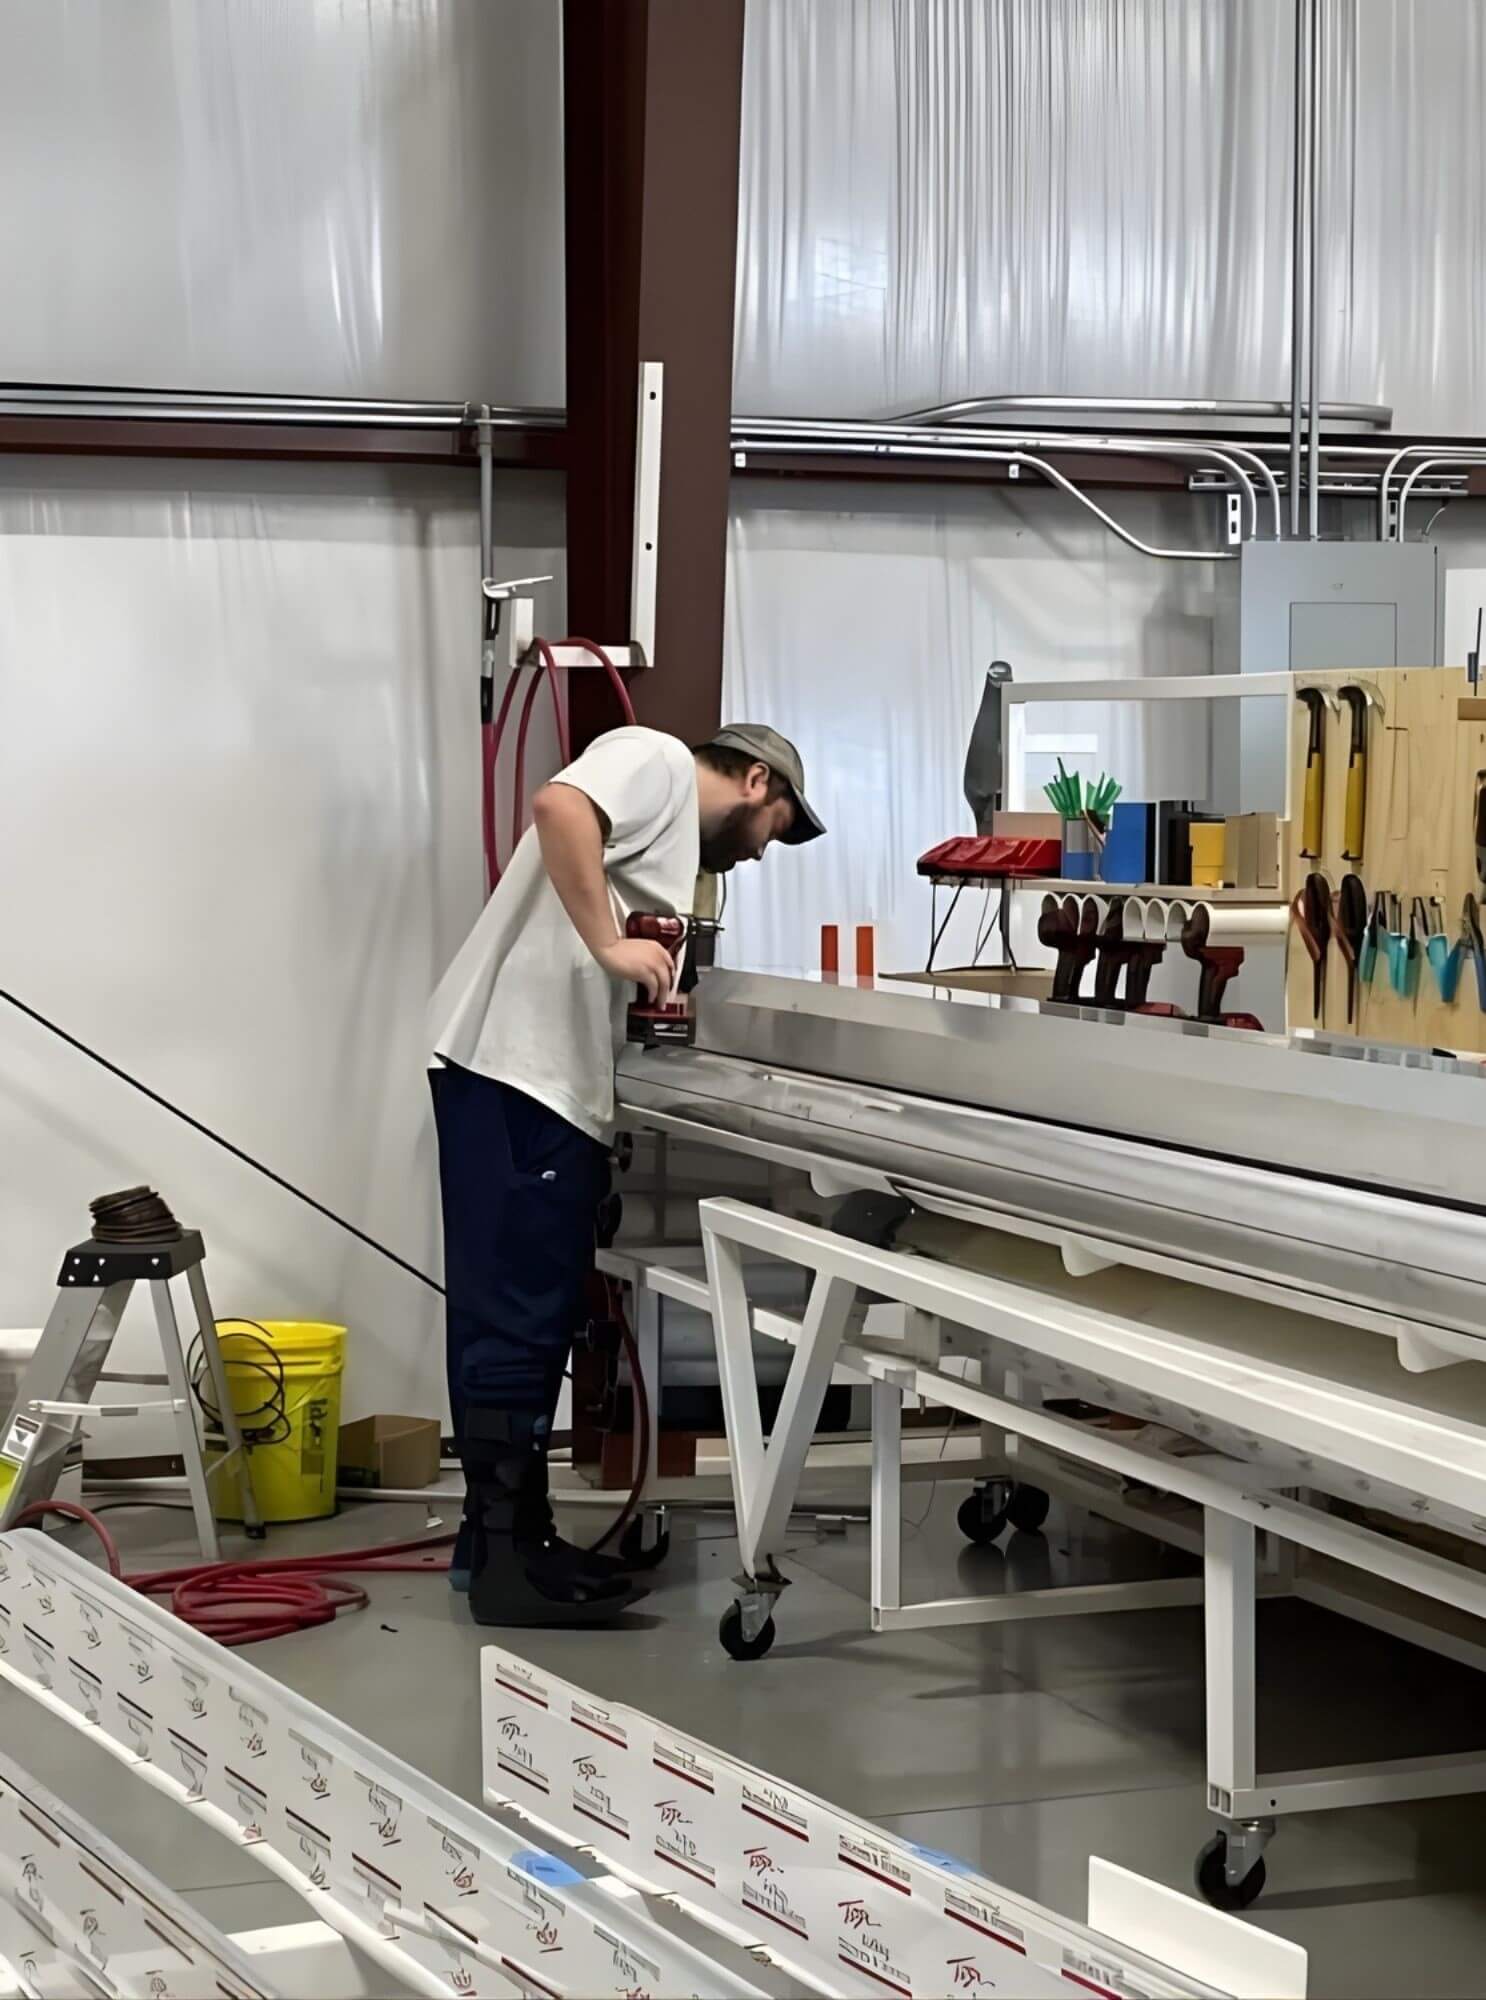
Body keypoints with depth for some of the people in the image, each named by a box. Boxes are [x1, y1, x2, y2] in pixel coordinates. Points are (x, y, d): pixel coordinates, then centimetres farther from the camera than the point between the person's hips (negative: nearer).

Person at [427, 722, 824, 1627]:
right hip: (517, 1076, -10)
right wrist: (609, 942, -19)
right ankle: (506, 1556, -5)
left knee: (527, 1320, 14)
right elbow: (560, 806, -21)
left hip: (553, 1087, 10)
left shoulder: (676, 834, 29)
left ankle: (506, 1531, 22)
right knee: (516, 1321, -8)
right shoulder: (656, 760, 1)